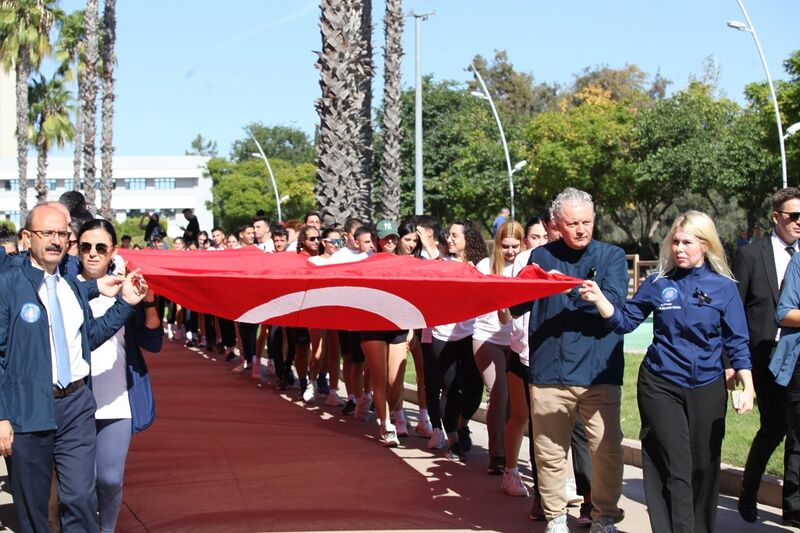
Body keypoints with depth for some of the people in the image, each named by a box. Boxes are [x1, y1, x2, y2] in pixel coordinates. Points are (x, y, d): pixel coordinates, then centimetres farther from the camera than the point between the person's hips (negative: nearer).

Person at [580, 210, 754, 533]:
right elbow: (625, 321, 3)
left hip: (707, 388, 1)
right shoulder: (659, 283, -1)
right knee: (675, 469, -3)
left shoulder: (723, 287, -2)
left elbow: (736, 342, 0)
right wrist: (599, 299, -14)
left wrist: (747, 387, -6)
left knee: (704, 467, 10)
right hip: (660, 386, -1)